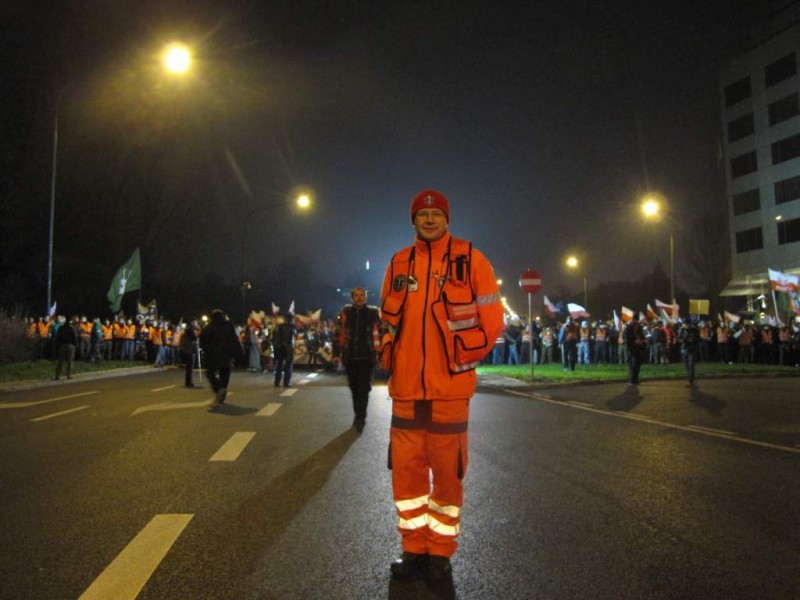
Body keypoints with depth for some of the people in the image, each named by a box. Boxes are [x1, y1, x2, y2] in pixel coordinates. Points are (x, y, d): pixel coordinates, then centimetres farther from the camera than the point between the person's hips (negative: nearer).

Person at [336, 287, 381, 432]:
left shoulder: (373, 312, -1)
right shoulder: (346, 312, 5)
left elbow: (379, 333, -4)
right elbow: (341, 333, 5)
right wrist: (338, 352, 4)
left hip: (366, 357, -3)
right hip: (350, 357, 3)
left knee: (363, 388, -5)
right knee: (354, 387, 14)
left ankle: (361, 417, 1)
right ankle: (358, 415, 30)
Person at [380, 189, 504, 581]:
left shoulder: (469, 260, -1)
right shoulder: (398, 264, 8)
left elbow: (491, 319, 1)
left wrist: (464, 359, 1)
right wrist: (391, 358, 10)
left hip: (450, 387, -3)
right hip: (405, 387, 3)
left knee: (447, 471, 6)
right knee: (406, 468, 9)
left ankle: (441, 552, 23)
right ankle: (414, 548, 26)